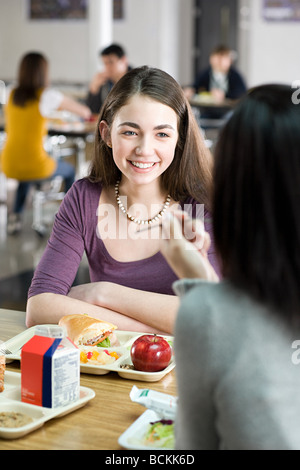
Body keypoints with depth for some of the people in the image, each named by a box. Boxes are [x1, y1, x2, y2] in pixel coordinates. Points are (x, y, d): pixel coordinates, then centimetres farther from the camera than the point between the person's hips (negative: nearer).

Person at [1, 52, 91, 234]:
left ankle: (16, 215, 32)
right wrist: (86, 113, 30)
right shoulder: (47, 95, -9)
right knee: (69, 170, 27)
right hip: (36, 167, -5)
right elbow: (84, 111, 5)